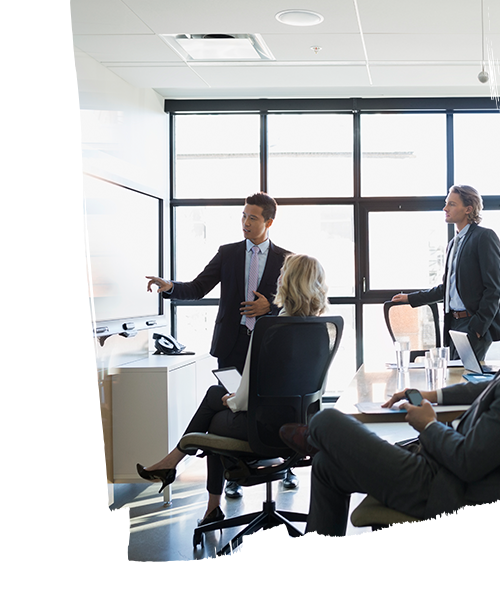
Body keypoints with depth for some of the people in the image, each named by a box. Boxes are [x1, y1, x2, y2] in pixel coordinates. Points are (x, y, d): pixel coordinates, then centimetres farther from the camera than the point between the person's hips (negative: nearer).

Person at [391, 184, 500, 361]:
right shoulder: (454, 243, 19)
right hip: (454, 322, 8)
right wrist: (410, 298, 23)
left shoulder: (484, 237, -8)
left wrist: (478, 326, -17)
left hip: (474, 323, -8)